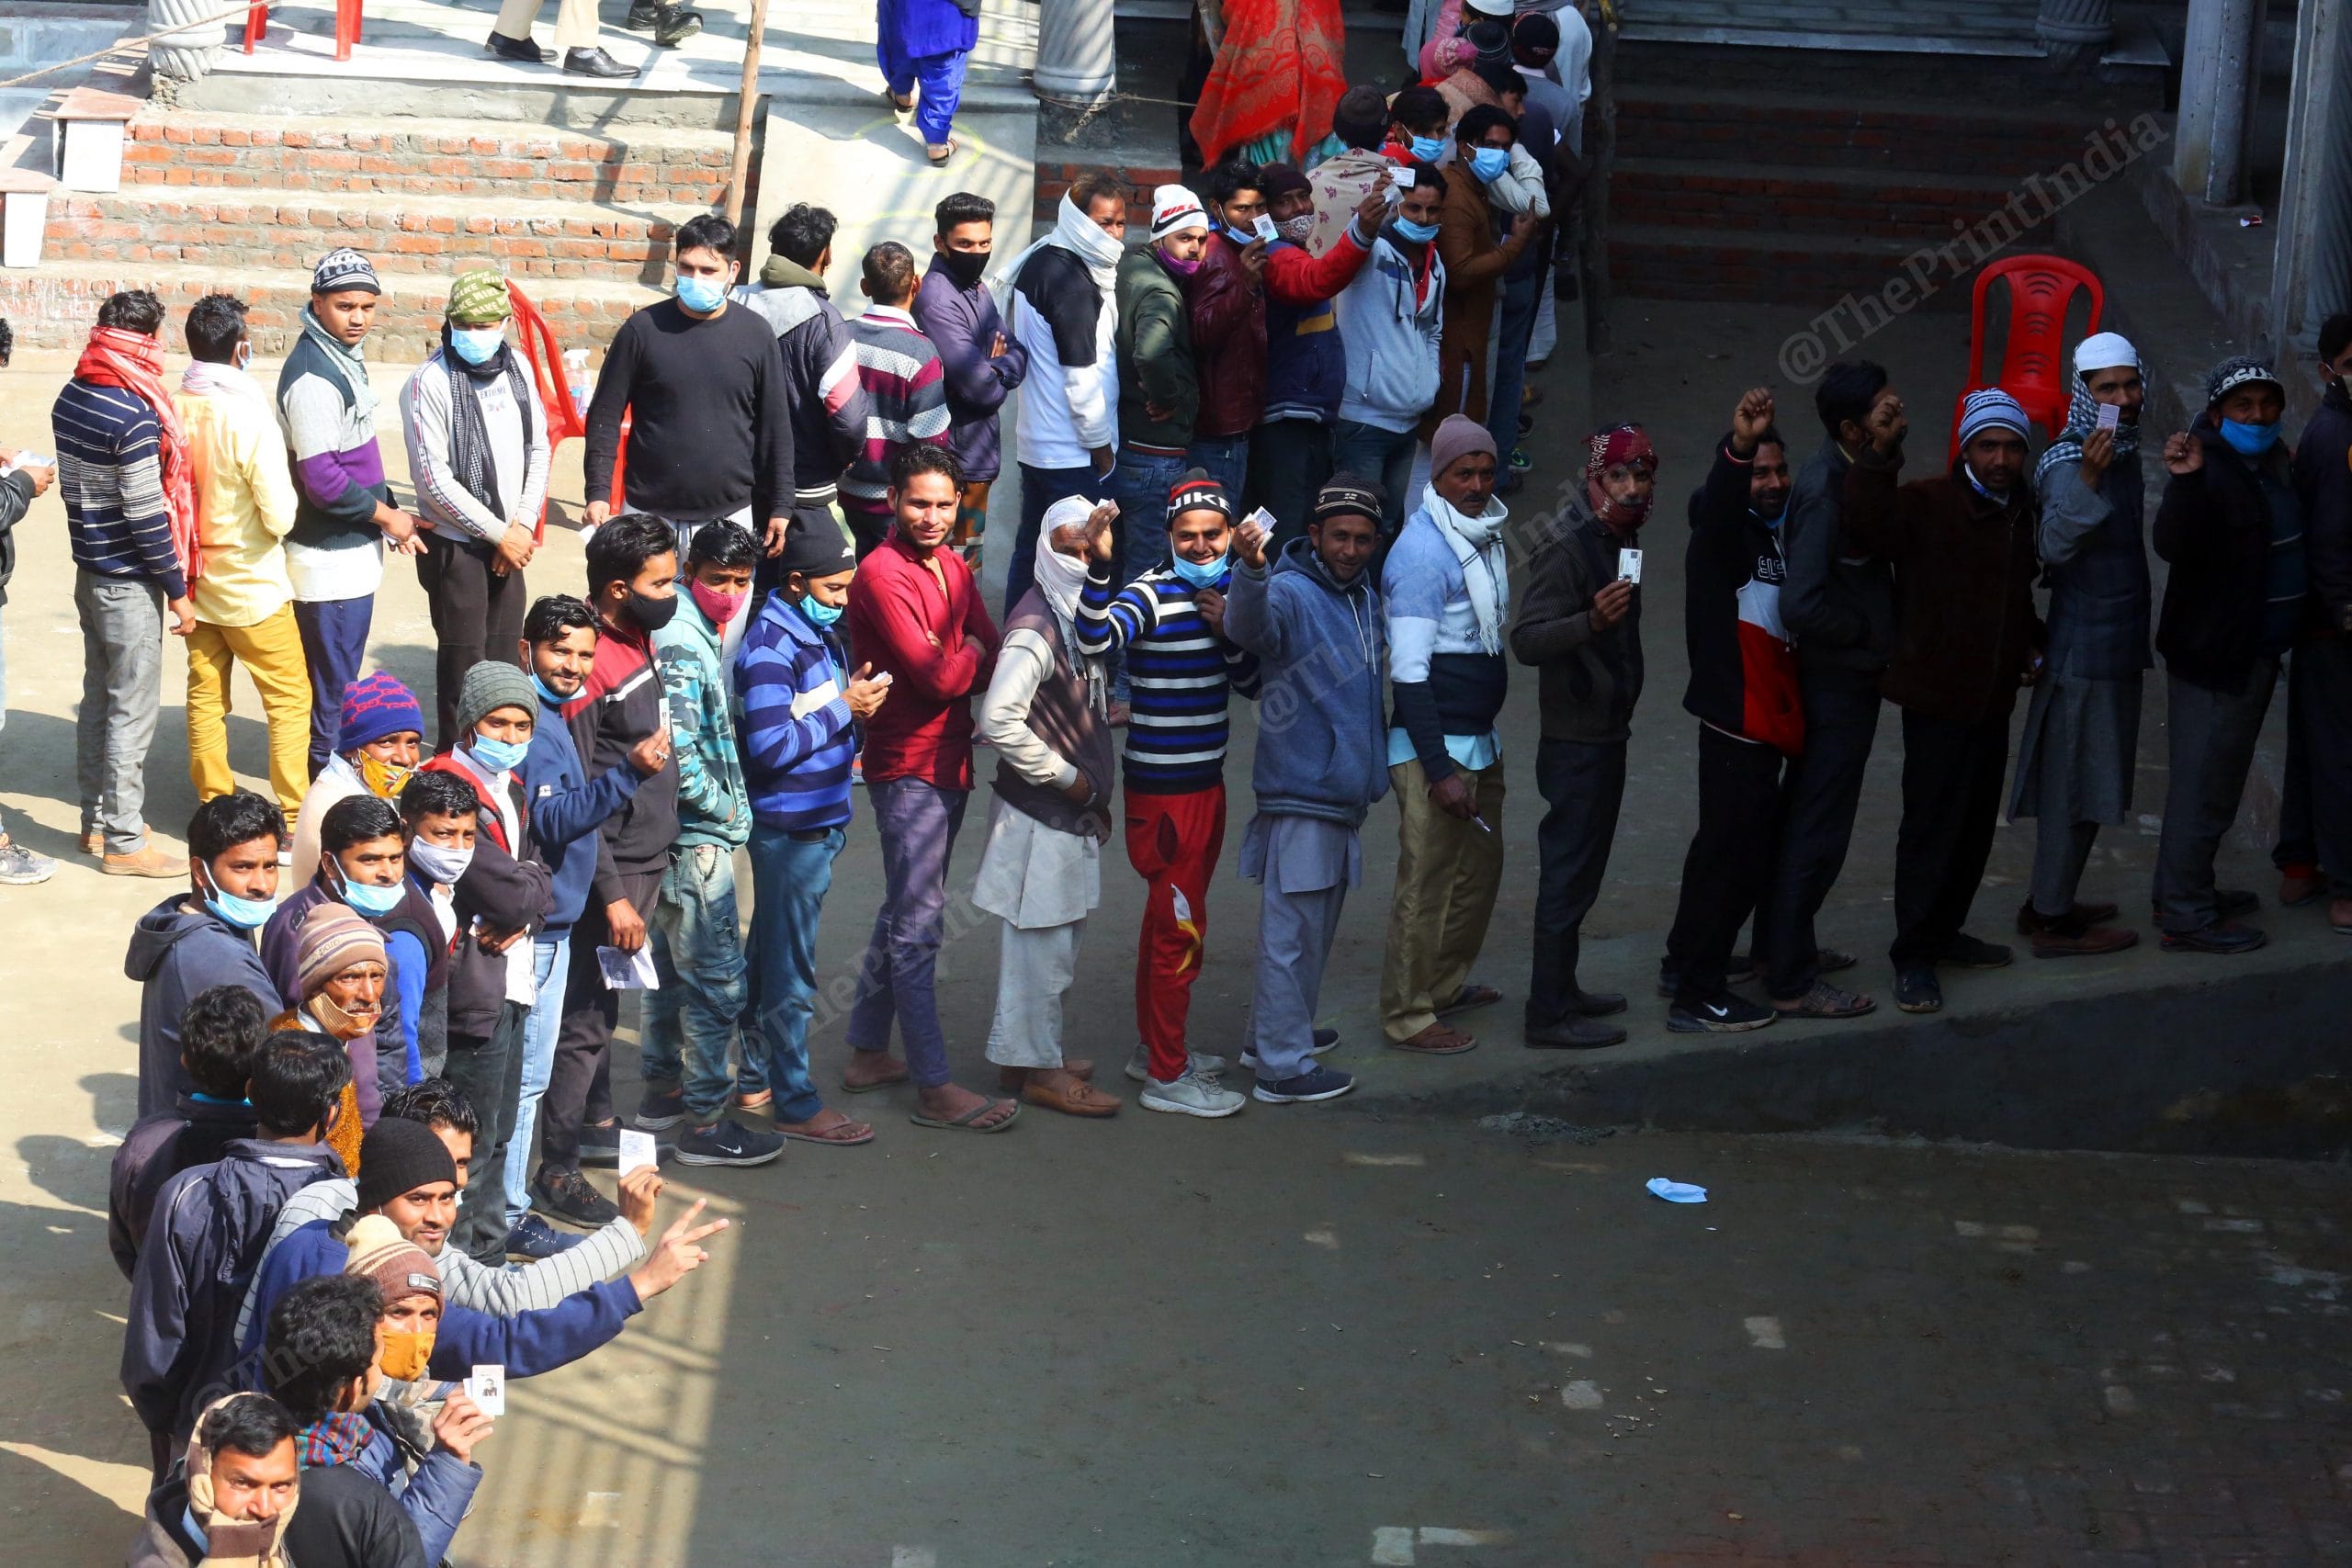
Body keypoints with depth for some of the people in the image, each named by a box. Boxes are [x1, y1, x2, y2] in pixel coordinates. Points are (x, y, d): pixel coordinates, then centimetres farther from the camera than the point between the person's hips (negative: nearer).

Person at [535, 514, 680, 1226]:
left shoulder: (641, 641, 5)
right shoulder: (586, 668, -23)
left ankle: (596, 1123, 36)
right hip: (609, 869, -9)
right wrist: (613, 897, -21)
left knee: (604, 1004, 22)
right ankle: (556, 1169, 6)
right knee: (585, 1017, -1)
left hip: (648, 858, 9)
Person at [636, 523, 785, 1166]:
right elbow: (678, 754, -27)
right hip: (696, 840, -10)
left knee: (670, 965, 20)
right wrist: (729, 809, -14)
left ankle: (663, 1089, 33)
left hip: (674, 837, 10)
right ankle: (705, 1123, 2)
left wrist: (729, 805, 10)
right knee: (719, 980, -4)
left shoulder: (695, 631, 9)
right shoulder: (680, 643, -21)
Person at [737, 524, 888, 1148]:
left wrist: (858, 696, 1)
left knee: (769, 956, 19)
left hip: (822, 820, 9)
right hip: (790, 829, -9)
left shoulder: (819, 631, 10)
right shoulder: (770, 646, -20)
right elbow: (770, 747, -25)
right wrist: (845, 709, -18)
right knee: (790, 970, -1)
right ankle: (796, 1104, 6)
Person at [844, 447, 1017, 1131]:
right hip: (907, 766, -9)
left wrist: (961, 662, -16)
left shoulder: (952, 568, 10)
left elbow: (993, 654, 6)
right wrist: (971, 655, -2)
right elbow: (937, 675, -22)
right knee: (917, 926, -4)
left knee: (904, 914, 17)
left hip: (951, 761, 9)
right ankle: (934, 1088, -1)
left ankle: (868, 1054, 29)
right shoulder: (882, 575, -17)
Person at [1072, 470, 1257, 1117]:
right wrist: (1099, 566, -45)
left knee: (1169, 918, 19)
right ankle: (1167, 1076, 4)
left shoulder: (1227, 590, 9)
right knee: (1180, 927, -4)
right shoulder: (1151, 594, -15)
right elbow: (1096, 639, -34)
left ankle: (1154, 1046, 32)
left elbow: (1252, 685, 8)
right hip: (1162, 789, -8)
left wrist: (1228, 631, -8)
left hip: (1206, 780, 8)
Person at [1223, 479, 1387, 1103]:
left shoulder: (1366, 598, 12)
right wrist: (1251, 569, -57)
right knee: (1291, 931, -5)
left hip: (1345, 793, 9)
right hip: (1300, 795, -9)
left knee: (1316, 929, 19)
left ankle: (1276, 1032, 33)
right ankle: (1281, 1067, 0)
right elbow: (1249, 625, -39)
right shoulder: (1291, 593, -15)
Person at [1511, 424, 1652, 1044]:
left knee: (1581, 870, 16)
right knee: (1567, 872, -7)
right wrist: (1591, 621, -40)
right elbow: (1526, 641, -26)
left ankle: (1561, 990, 26)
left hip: (1607, 733, 9)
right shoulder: (1567, 546, -19)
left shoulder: (1618, 540, 10)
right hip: (1575, 739, -9)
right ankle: (1547, 1015, -4)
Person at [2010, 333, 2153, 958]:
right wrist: (2087, 481, -46)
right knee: (2073, 784, -3)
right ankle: (2054, 921, 3)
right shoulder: (2071, 462, -18)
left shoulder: (2124, 451, 10)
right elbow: (2056, 544, -34)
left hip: (2117, 641, 9)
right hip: (2086, 643, -9)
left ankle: (2050, 902, 26)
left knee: (2084, 785, 16)